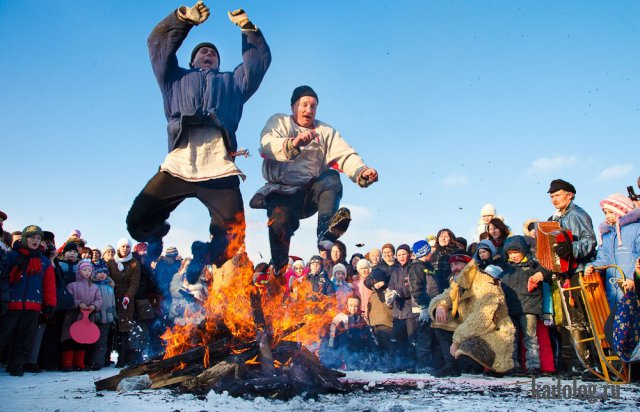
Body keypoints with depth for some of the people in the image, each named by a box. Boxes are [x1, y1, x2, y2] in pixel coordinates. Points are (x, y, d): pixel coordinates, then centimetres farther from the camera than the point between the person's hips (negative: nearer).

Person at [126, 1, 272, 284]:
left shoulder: (233, 82, 37)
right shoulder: (176, 78, 34)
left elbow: (259, 59, 32)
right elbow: (157, 43, 27)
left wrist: (246, 26, 22)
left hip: (219, 168, 0)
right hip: (178, 164, 0)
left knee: (232, 238, -10)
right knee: (137, 222, -6)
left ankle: (202, 258, 20)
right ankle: (155, 240, 28)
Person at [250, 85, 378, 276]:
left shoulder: (326, 131, 15)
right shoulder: (279, 122, 10)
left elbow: (346, 156, -3)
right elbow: (267, 145, -14)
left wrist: (362, 172, -25)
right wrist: (293, 143, -35)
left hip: (312, 192, 2)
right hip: (282, 192, -1)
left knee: (332, 177, -27)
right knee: (280, 222, -29)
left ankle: (326, 232, -47)